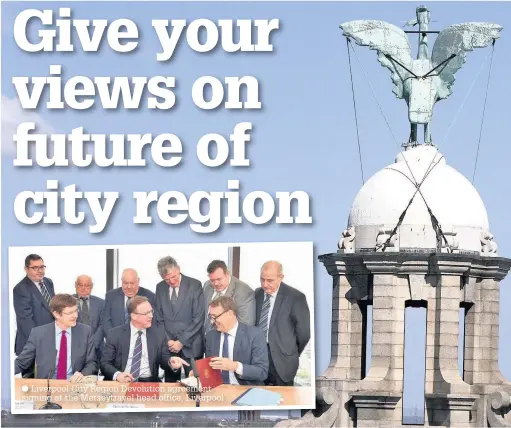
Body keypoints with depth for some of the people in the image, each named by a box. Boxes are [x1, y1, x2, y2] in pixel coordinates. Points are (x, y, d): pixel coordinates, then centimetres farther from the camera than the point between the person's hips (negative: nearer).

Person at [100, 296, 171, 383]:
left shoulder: (159, 334, 11)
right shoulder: (115, 334, 5)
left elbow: (165, 360, 14)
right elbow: (105, 363, 3)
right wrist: (117, 375, -18)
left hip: (149, 383, 3)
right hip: (122, 382, -3)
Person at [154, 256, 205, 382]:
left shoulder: (195, 285, -6)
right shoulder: (160, 288, 6)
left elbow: (199, 319, -9)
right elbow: (159, 319, 11)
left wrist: (182, 341, -11)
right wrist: (167, 340, -3)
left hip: (190, 345, -3)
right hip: (168, 345, 3)